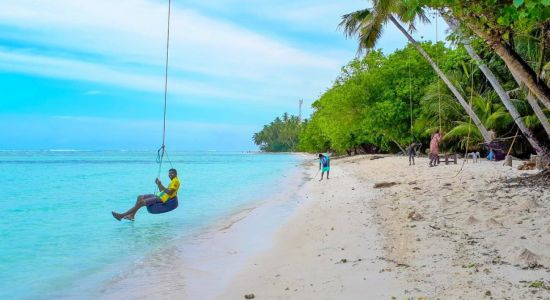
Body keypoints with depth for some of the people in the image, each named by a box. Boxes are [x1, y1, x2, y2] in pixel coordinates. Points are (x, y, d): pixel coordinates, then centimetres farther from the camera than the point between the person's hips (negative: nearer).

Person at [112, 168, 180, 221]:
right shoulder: (172, 181, 22)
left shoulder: (175, 181, -9)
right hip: (159, 196, 11)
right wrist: (158, 184, 10)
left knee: (140, 202, -16)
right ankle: (132, 215, 0)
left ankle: (122, 215, -11)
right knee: (140, 197, 7)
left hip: (162, 199, -11)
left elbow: (169, 193, -23)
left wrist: (161, 185, -19)